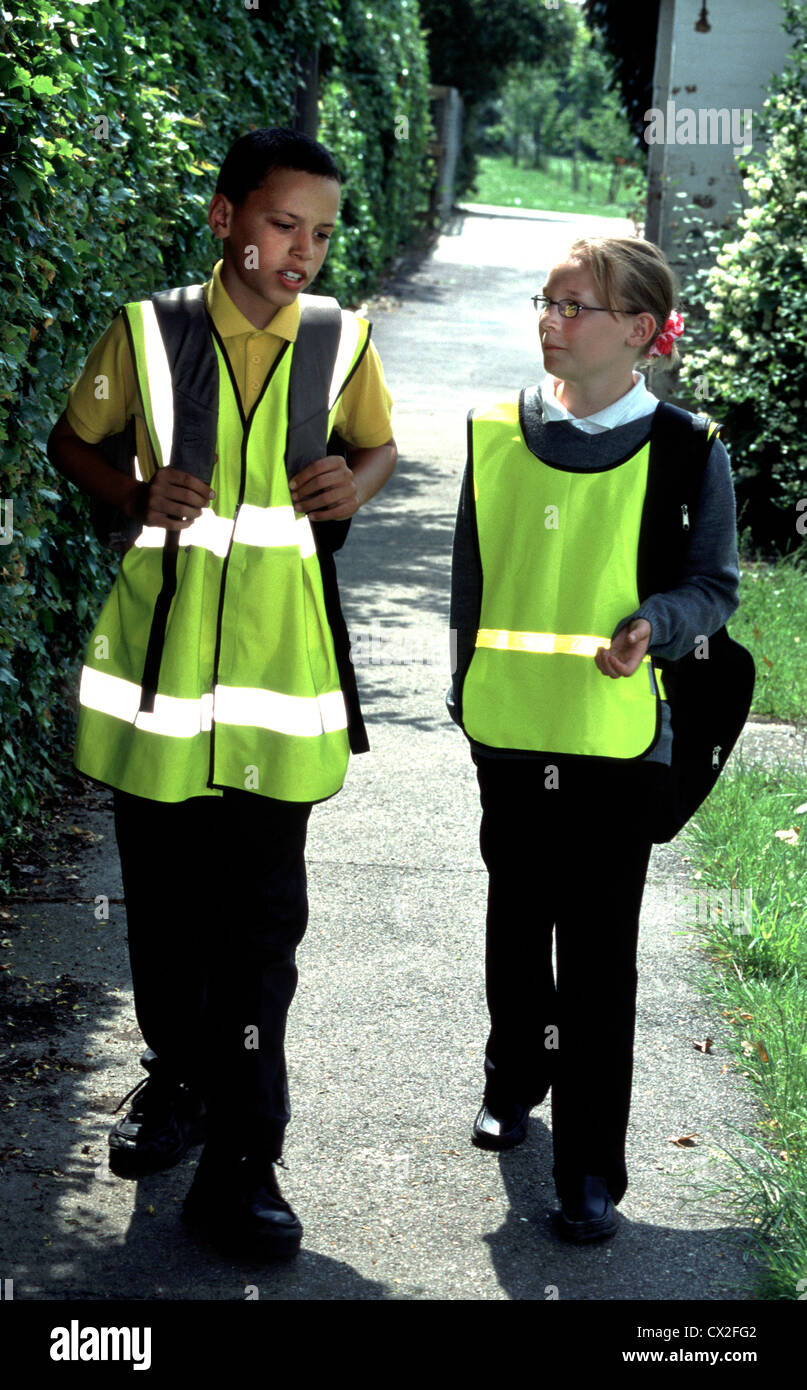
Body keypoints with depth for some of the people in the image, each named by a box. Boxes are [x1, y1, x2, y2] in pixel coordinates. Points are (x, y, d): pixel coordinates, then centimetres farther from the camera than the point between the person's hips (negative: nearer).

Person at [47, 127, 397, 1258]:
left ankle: (241, 1159, 6)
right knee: (162, 895, 13)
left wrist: (356, 481, -5)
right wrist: (134, 496, -9)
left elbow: (379, 444, 18)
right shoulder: (148, 332, -2)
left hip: (279, 657, 0)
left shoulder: (342, 339, 1)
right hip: (159, 648, 0)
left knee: (262, 916, -1)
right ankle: (180, 1075, 36)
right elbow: (74, 442, 11)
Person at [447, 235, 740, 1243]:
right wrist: (467, 690, 14)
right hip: (507, 726, 4)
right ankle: (513, 1080, 43)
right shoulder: (497, 433, 3)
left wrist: (655, 623, -21)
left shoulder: (686, 451, -7)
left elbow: (714, 584, -1)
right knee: (515, 922, 19)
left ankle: (591, 1170, 11)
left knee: (598, 956, 1)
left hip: (616, 736, -3)